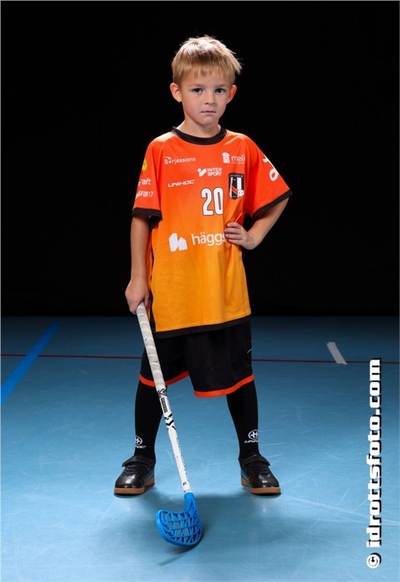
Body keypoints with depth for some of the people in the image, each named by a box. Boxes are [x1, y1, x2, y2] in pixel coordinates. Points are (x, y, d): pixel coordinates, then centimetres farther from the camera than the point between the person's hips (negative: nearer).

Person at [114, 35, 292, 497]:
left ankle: (251, 457, 30)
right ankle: (142, 459, 29)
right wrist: (138, 278, -5)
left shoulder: (243, 149, 2)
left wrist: (254, 235, 3)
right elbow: (142, 216, -3)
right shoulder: (161, 151, -4)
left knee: (239, 376, 12)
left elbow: (278, 196, 15)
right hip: (169, 293, -1)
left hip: (225, 294, 2)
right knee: (153, 376, 11)